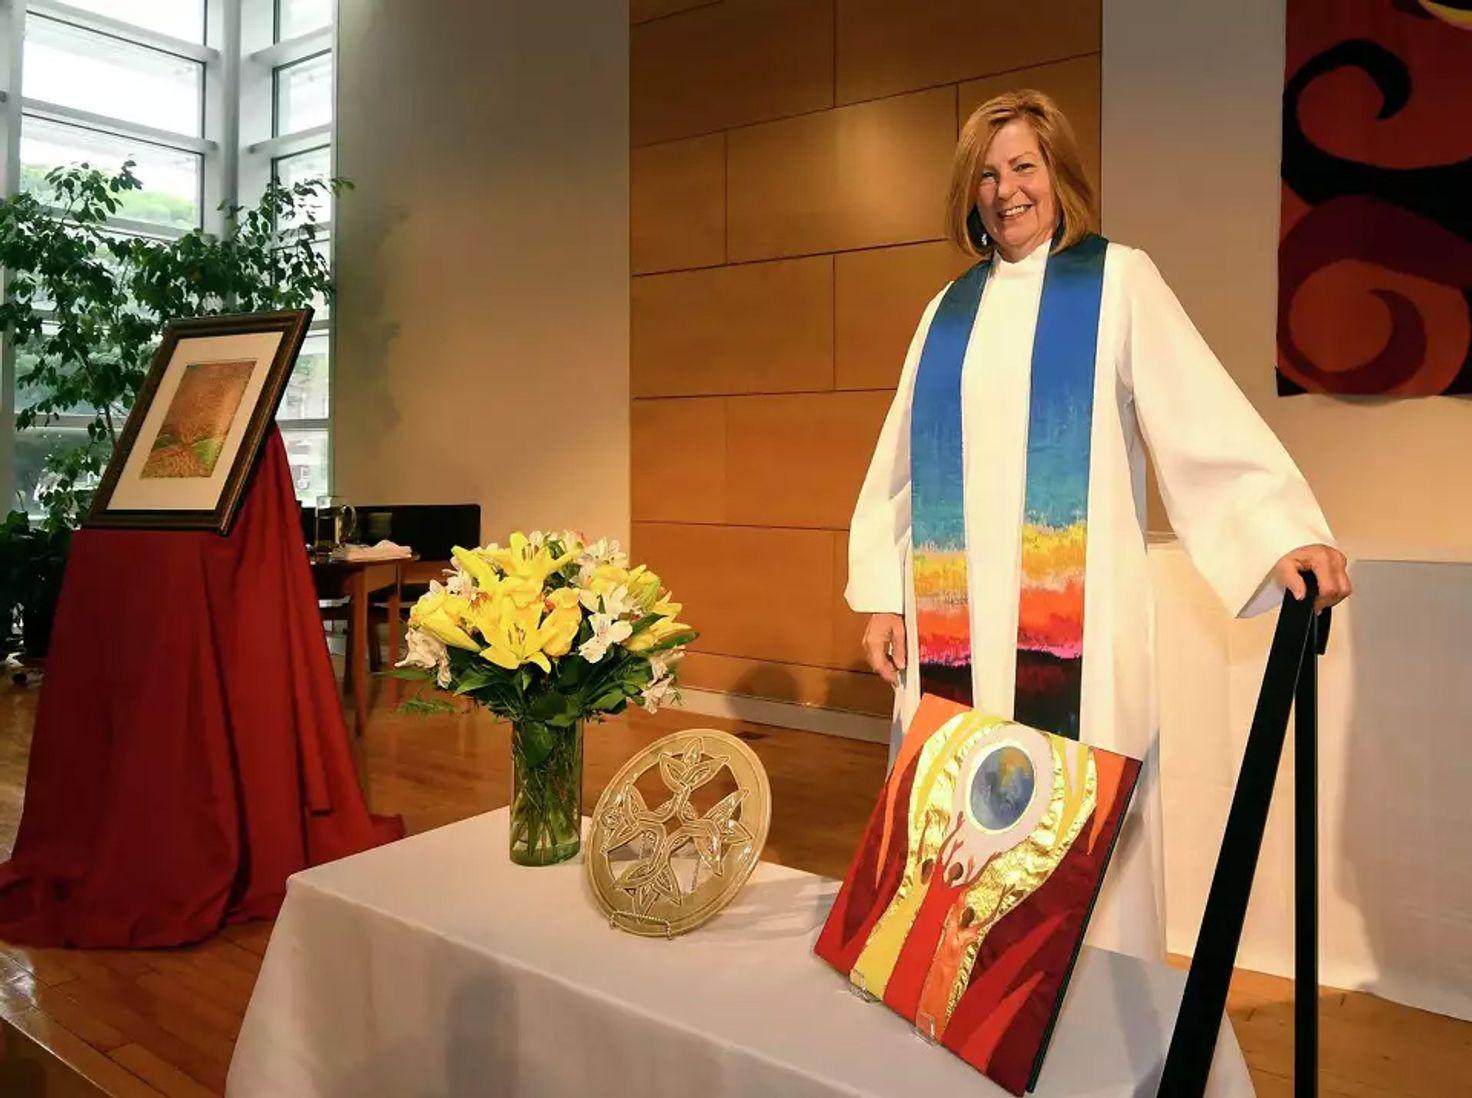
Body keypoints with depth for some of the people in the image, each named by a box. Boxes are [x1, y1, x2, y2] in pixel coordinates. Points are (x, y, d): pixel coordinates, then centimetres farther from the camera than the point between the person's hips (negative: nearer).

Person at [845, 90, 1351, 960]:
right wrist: (883, 595, 8)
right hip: (956, 621, 4)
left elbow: (1207, 414, -5)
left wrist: (1288, 529, -18)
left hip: (1071, 614, -3)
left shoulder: (1117, 279, 6)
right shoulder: (948, 311, 17)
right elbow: (900, 463, 15)